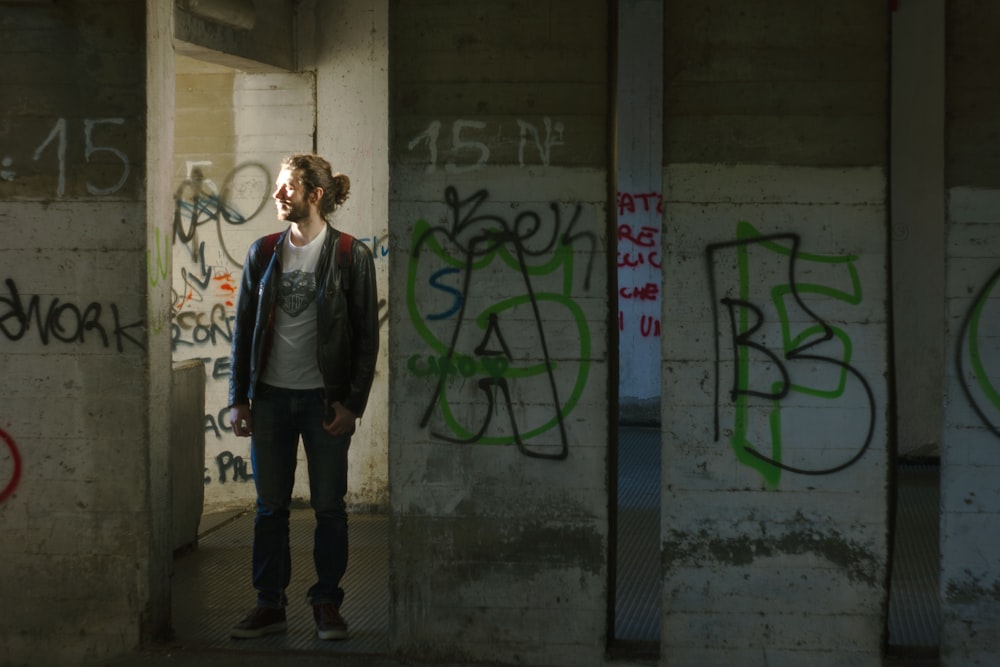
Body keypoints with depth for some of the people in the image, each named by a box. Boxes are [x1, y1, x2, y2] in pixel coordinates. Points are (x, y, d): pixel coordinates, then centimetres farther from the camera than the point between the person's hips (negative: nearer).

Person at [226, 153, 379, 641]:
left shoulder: (351, 256, -5)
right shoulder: (263, 253, 4)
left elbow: (367, 335, -4)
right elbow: (244, 327, 8)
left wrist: (352, 402, -9)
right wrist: (238, 398, 4)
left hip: (325, 399, -3)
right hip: (272, 398, 3)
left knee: (329, 507, 4)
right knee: (270, 506, 8)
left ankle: (327, 604, 16)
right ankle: (270, 604, 17)